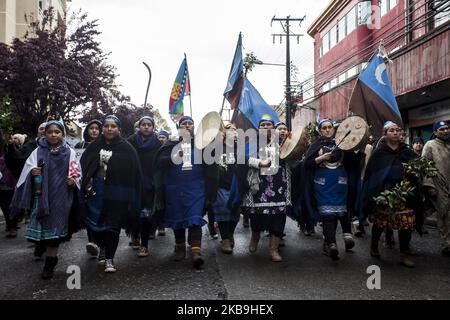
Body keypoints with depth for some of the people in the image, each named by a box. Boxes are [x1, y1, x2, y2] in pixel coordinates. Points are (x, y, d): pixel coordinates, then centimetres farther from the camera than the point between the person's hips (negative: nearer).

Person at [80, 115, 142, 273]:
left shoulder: (126, 148, -3)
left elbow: (134, 173, -6)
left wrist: (130, 198, -11)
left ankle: (109, 259, 11)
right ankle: (103, 248, 36)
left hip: (116, 193, -3)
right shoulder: (94, 146, 7)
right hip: (96, 191, 3)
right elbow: (83, 167, 9)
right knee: (95, 223, 8)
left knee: (112, 226, 0)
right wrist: (87, 185, -6)